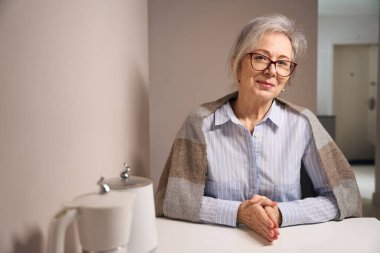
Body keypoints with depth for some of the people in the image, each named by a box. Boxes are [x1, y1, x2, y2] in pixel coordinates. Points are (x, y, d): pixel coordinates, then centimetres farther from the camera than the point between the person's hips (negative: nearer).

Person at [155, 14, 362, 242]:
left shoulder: (302, 123, -4)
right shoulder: (201, 122, -6)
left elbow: (346, 197, -4)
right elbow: (171, 200, -8)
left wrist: (281, 214, -17)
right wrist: (238, 212, -19)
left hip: (288, 243, 1)